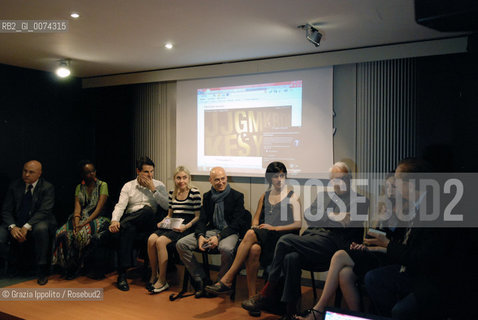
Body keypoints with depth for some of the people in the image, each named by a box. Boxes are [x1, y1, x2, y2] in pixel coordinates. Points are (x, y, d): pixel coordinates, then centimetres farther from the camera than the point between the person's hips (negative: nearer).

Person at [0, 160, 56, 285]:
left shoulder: (47, 188, -6)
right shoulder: (15, 186, 4)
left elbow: (44, 211, -17)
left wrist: (26, 227, -29)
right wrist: (12, 227, -19)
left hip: (37, 223, -4)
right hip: (16, 223, 4)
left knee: (41, 228, -37)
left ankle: (42, 271, -24)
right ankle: (20, 257, 14)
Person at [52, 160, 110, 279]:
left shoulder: (102, 185, 1)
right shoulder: (79, 187, 14)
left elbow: (99, 208, -9)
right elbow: (77, 207, 1)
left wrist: (85, 222, -20)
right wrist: (76, 224, -18)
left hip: (96, 218, -4)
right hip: (81, 217, 4)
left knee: (82, 234, -34)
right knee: (62, 233, -25)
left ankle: (76, 267, -14)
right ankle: (67, 266, -9)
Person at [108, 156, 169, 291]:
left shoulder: (159, 185, 10)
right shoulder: (128, 186, 13)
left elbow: (166, 206, -4)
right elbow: (120, 205, -1)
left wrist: (153, 189, -8)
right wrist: (114, 220, -21)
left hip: (149, 223, -1)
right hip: (131, 221, 1)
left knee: (148, 210, -35)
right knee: (127, 229, -36)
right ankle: (122, 274, -35)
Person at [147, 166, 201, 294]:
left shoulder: (195, 192, -3)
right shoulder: (172, 193, 16)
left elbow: (197, 216, -5)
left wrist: (185, 226, -18)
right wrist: (162, 222, 4)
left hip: (186, 227, -6)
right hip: (172, 226, 6)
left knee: (160, 241, -28)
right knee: (151, 239, -22)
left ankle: (162, 281, -15)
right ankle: (154, 275, -3)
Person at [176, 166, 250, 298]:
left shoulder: (237, 196, -4)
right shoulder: (207, 196, 11)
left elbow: (237, 223, -10)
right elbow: (202, 219, 9)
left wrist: (218, 237, -21)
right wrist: (200, 236, -13)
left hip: (229, 232, -5)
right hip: (211, 230, 5)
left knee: (226, 249, -39)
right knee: (181, 244, -13)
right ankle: (200, 279, -5)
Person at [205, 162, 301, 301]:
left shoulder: (292, 197, 9)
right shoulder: (264, 196, 24)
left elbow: (298, 224, -1)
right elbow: (256, 218, 22)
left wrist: (274, 228, -11)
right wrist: (255, 227, -2)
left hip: (282, 238, -4)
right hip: (263, 238, 4)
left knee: (250, 234, -33)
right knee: (254, 249, -34)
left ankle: (227, 279, -29)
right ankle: (252, 297, -29)